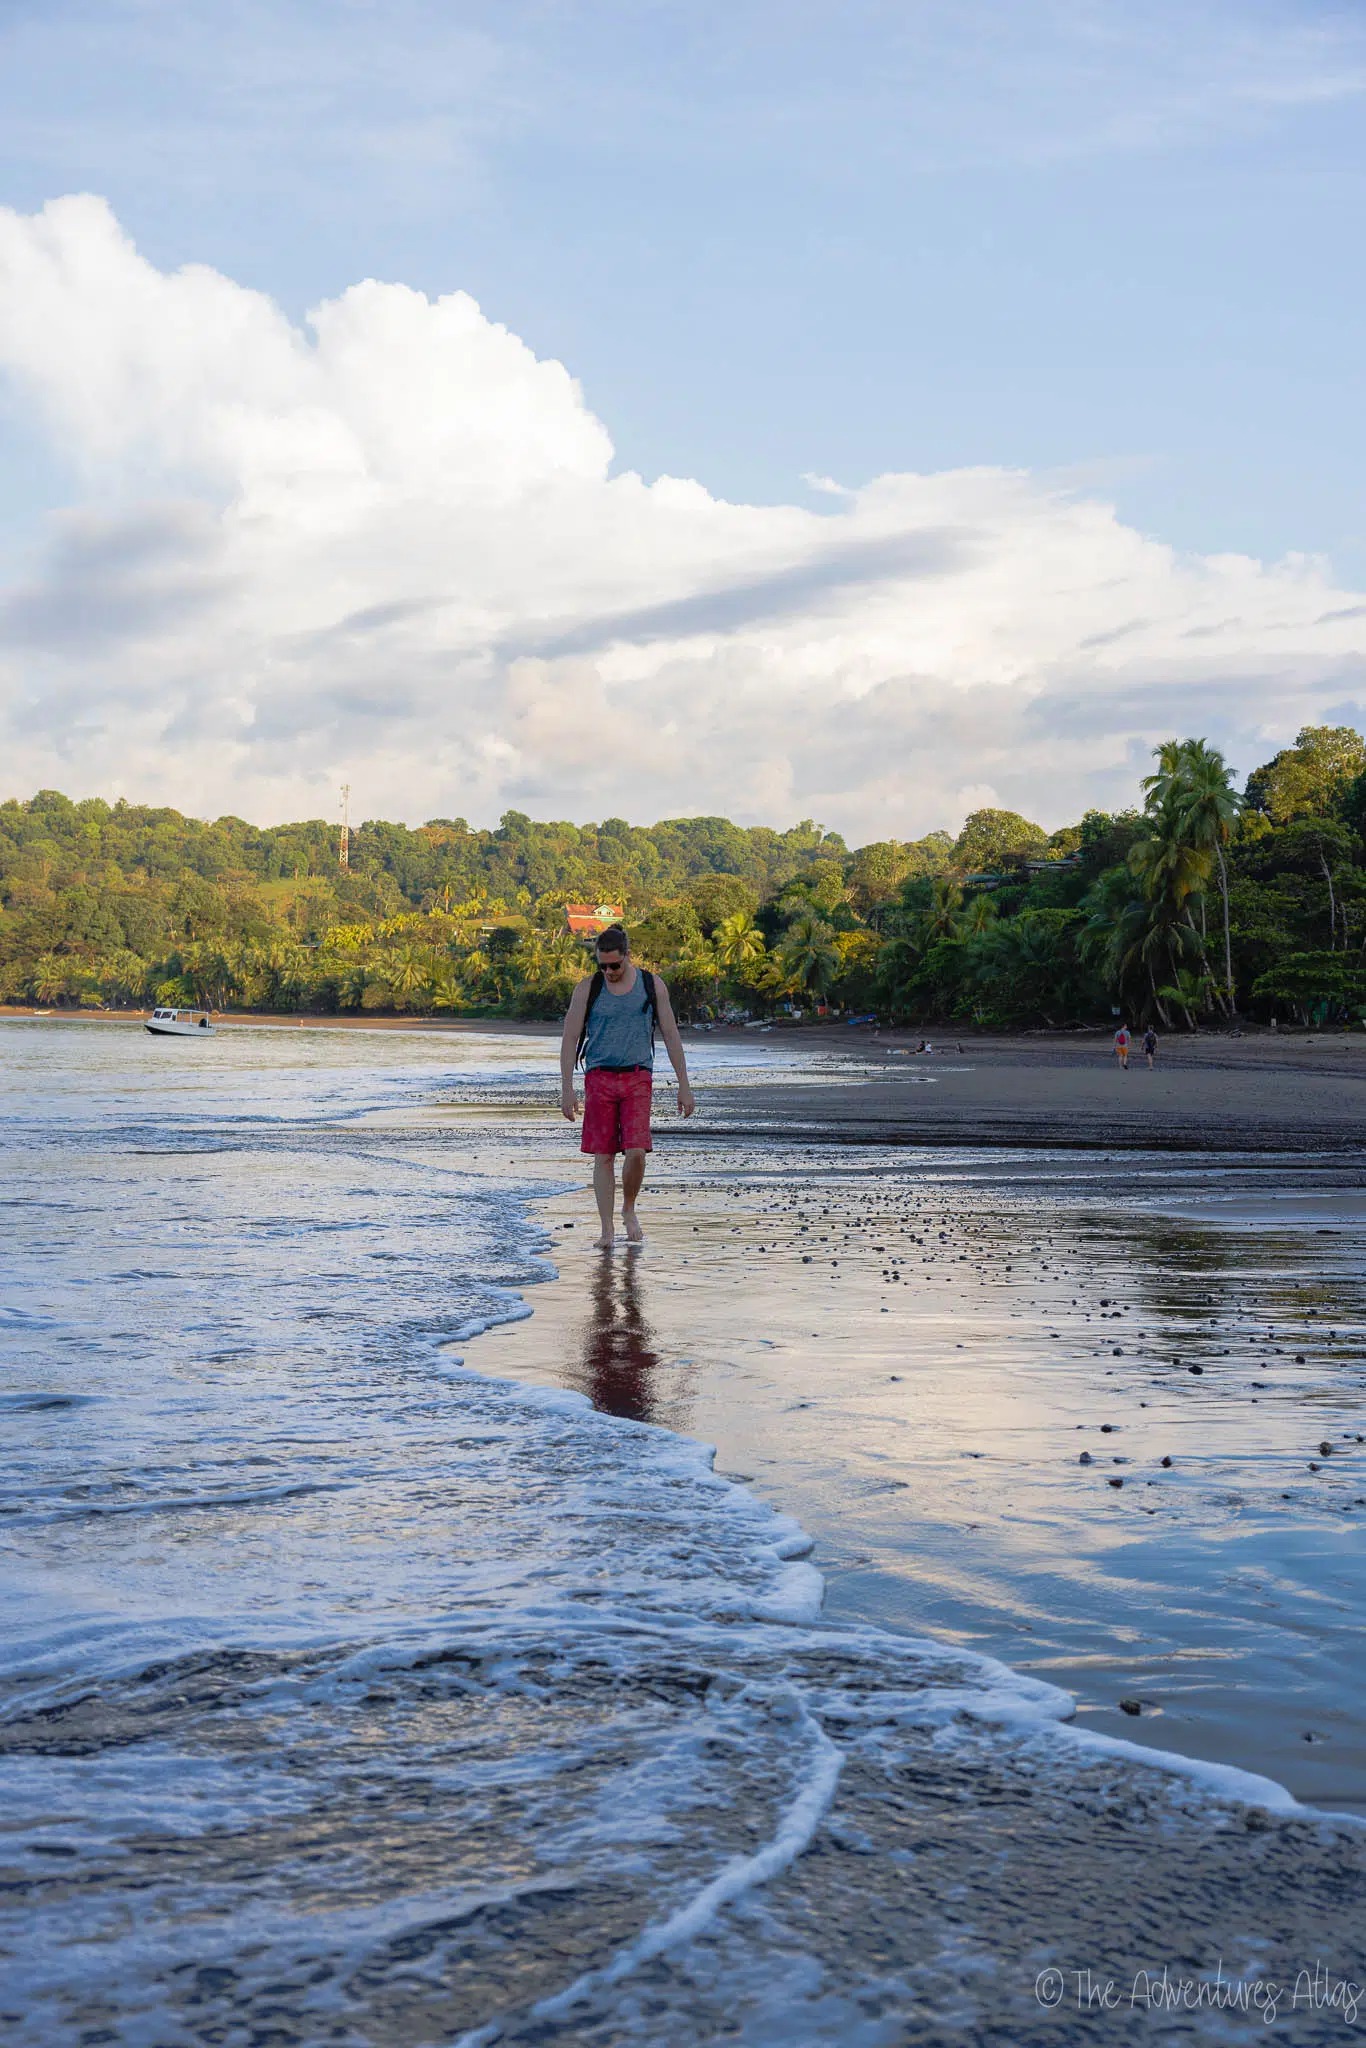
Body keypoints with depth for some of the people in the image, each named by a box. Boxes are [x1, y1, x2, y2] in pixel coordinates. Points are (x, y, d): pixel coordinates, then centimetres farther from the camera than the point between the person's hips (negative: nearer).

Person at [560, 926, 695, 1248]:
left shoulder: (652, 985, 3)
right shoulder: (587, 988, 1)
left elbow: (671, 1036, 6)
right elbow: (570, 1039, 1)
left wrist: (684, 1085, 3)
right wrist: (567, 1088, -8)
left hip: (637, 1077, 0)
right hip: (599, 1077, 0)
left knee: (636, 1151, -12)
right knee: (603, 1156, -1)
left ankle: (629, 1209, 15)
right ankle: (607, 1229, 6)